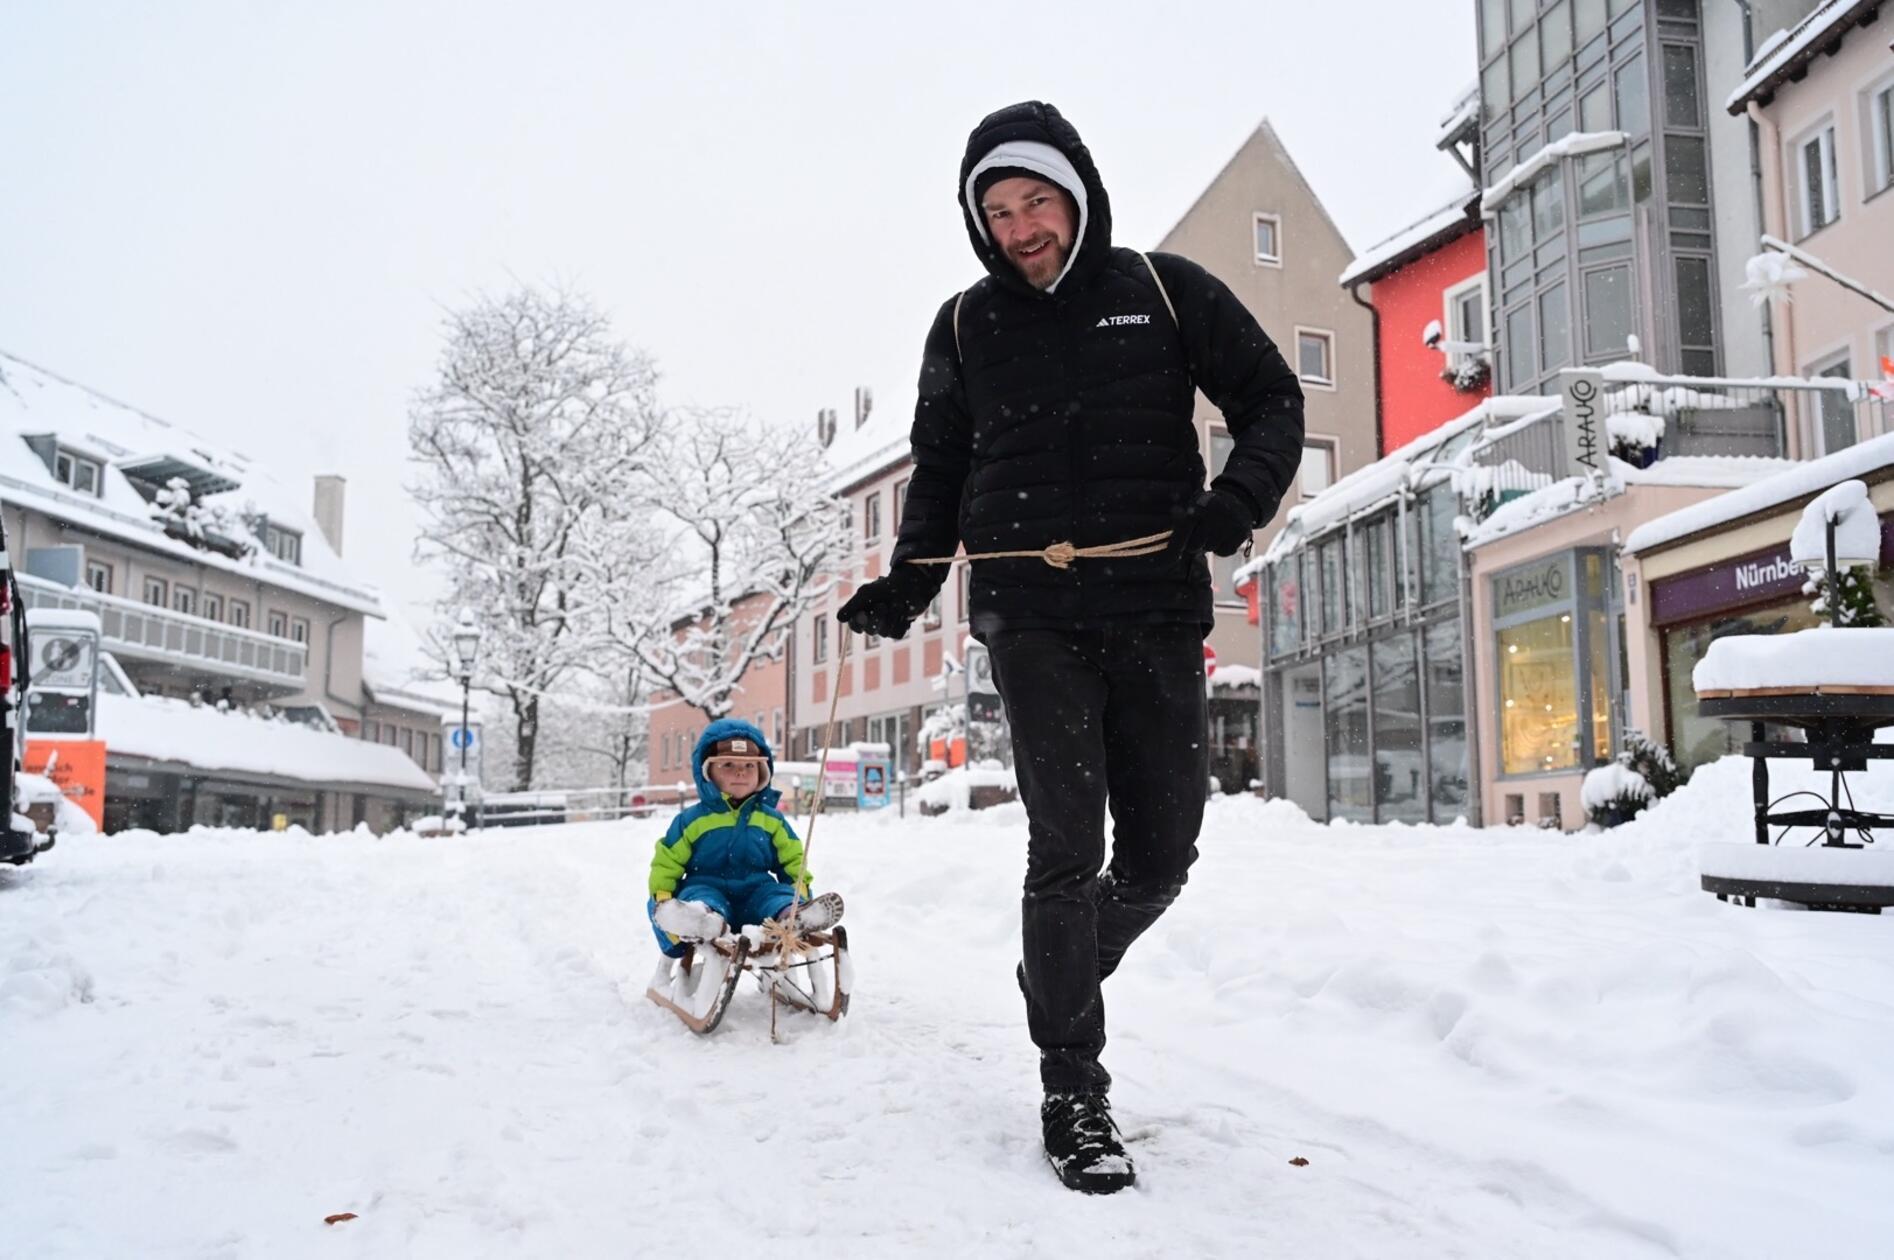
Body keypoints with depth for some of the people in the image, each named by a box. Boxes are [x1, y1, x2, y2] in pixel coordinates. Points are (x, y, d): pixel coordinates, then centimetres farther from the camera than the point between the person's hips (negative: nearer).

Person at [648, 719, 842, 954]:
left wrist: (801, 889, 3)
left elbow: (792, 860, 20)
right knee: (697, 894, -36)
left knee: (777, 894, -29)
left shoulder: (771, 820, 15)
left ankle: (792, 915, -63)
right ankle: (703, 920, -71)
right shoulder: (692, 820, 8)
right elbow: (667, 862, 8)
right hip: (708, 889, -2)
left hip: (756, 893, 3)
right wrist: (663, 897, -7)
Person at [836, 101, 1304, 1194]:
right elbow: (940, 473, 20)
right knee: (1068, 845, -8)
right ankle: (1074, 1093, 2)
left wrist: (1239, 498, -11)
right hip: (1033, 618, -1)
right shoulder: (966, 329, 11)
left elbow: (1272, 401, 8)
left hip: (1158, 613, 1)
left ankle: (1063, 983, 33)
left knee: (1163, 849, 3)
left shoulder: (1166, 292, 6)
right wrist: (909, 582, 4)